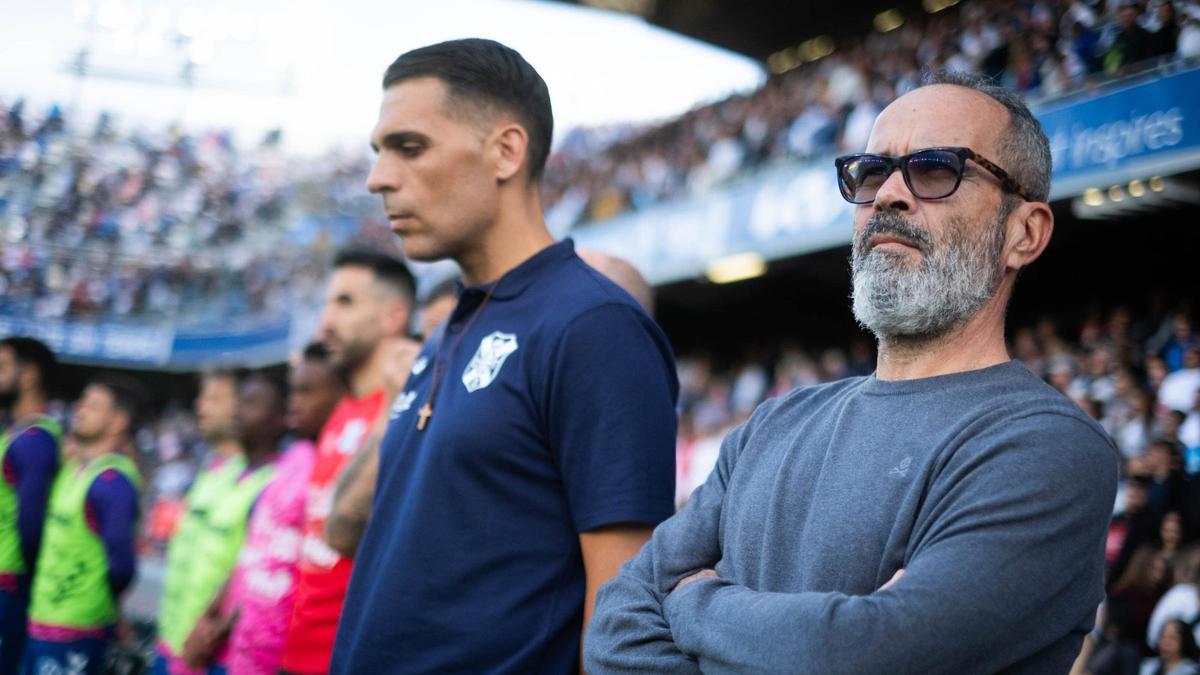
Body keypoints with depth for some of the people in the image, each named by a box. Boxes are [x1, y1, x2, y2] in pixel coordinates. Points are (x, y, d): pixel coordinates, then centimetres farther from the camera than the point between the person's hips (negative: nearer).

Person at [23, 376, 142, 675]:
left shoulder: (112, 481, -18)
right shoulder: (73, 468, 11)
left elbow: (121, 562, -21)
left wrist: (98, 604, -4)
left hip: (75, 634, -9)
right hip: (42, 621, 9)